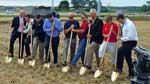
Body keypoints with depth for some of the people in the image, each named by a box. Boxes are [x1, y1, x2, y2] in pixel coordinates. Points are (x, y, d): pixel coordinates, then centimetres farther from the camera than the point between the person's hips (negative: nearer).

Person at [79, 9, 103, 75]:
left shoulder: (99, 21, -12)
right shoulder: (91, 21, 13)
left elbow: (99, 32, -18)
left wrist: (91, 35, -21)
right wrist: (88, 34, -2)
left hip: (97, 40, -8)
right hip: (93, 40, 9)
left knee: (89, 49, -23)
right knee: (97, 53, 15)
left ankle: (87, 65, -22)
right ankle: (99, 67, 25)